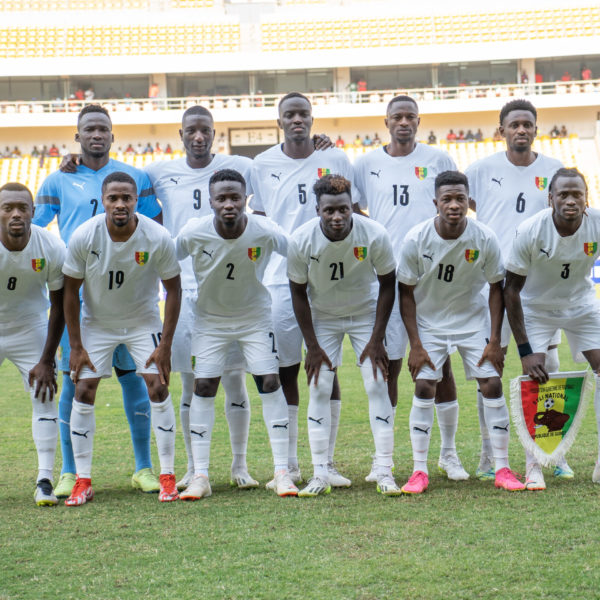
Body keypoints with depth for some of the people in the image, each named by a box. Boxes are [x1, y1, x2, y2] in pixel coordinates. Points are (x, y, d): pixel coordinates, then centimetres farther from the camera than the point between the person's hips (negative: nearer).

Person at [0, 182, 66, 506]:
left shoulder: (52, 248, -20)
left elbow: (59, 305, -8)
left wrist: (46, 360, -8)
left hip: (31, 330, 1)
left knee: (44, 399, -6)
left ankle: (44, 480, 0)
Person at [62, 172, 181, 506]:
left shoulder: (158, 238, -22)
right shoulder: (83, 237, -21)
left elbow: (173, 288, -10)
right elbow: (71, 291, -9)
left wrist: (166, 345, -12)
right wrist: (76, 347, -10)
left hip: (144, 321, -1)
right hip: (97, 323, 1)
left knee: (158, 388, -10)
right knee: (83, 391, -7)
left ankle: (168, 476, 0)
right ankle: (83, 481, 0)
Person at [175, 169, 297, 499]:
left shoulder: (265, 232, -24)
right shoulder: (194, 233, -22)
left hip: (255, 316, 0)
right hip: (210, 318, 0)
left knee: (269, 383, -9)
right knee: (203, 386, -7)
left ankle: (281, 472, -2)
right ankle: (200, 476, -1)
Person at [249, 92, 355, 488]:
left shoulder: (336, 160, 5)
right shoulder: (263, 165, 7)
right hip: (279, 278, 1)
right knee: (284, 369, 3)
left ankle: (327, 462, 7)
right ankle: (288, 464, 11)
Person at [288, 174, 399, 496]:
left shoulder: (374, 235, -25)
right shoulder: (301, 240, -24)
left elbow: (387, 284, -10)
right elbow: (298, 292, -9)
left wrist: (376, 339, -11)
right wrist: (312, 345, -9)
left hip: (366, 313, 0)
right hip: (322, 316, 1)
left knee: (377, 385, -7)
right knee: (319, 389, -5)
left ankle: (384, 472, -1)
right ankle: (320, 475, 1)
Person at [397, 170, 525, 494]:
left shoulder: (485, 239, -18)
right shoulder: (416, 239, -20)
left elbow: (496, 288, -6)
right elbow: (406, 292, -9)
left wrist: (494, 341, -9)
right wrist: (415, 344, -12)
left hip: (473, 319, 1)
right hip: (429, 320, -1)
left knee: (492, 385, -6)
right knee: (423, 387, -10)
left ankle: (502, 469, 4)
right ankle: (419, 471, -1)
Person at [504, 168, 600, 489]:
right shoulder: (530, 231, -28)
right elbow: (511, 289, -19)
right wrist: (524, 349, -21)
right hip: (535, 307, -2)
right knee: (535, 377, -15)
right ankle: (533, 465, -4)